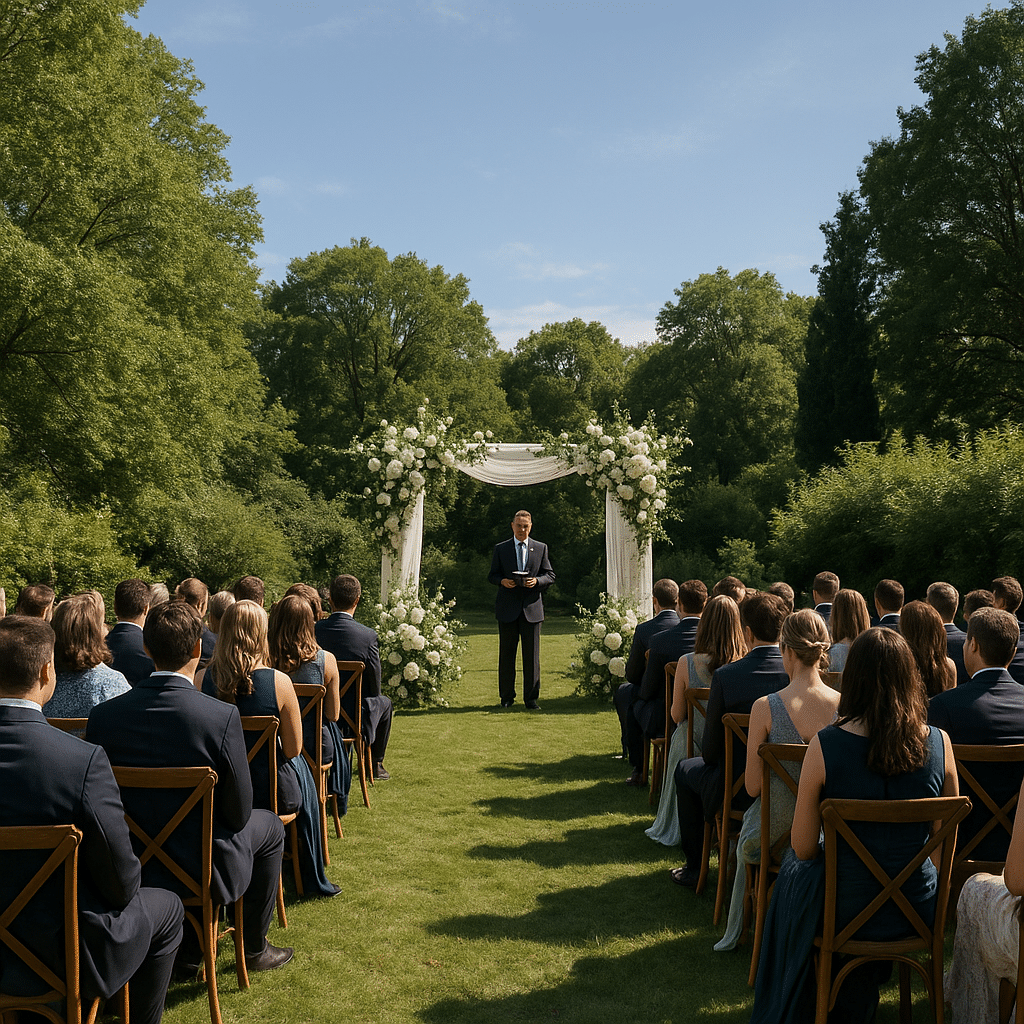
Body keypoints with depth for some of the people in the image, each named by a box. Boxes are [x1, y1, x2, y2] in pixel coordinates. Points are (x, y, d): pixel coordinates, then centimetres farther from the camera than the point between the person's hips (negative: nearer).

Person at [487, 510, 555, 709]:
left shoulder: (541, 548, 10)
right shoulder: (500, 549, 8)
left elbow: (550, 575, 9)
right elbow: (492, 575, 9)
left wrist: (537, 581, -11)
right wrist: (502, 581, -12)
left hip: (532, 608, 0)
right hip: (507, 608, 0)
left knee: (532, 654, 0)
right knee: (506, 653, 4)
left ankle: (531, 698, 8)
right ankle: (506, 697, 14)